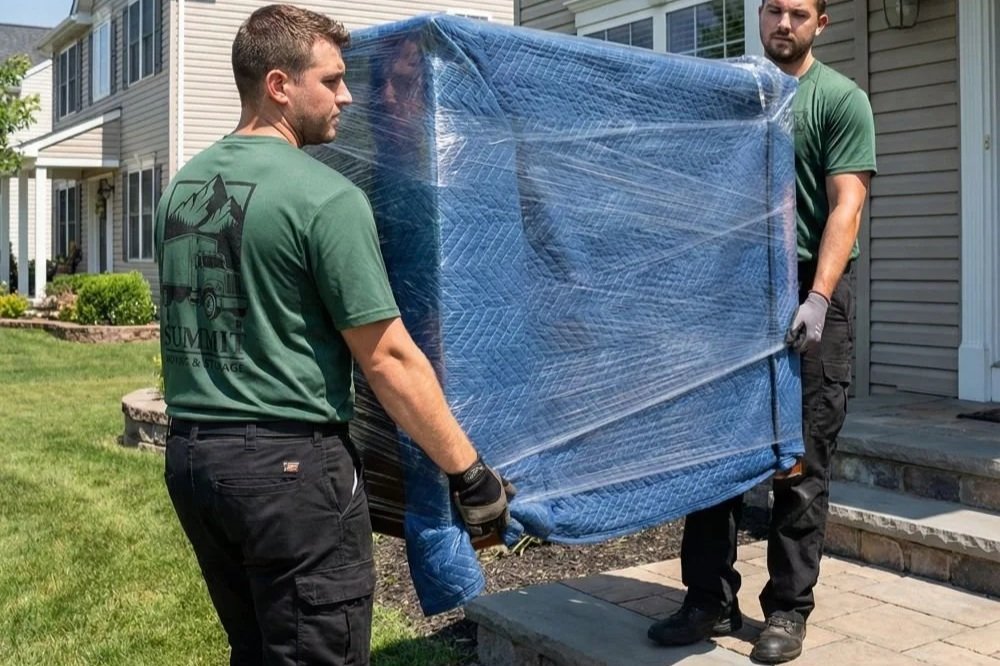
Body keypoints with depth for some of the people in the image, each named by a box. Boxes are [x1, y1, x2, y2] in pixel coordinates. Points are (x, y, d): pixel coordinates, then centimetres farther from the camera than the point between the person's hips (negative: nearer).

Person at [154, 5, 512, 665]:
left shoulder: (182, 186, 9)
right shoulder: (324, 195, -15)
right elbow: (388, 360, -15)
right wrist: (470, 472, -8)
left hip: (189, 455, 8)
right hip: (290, 462, -8)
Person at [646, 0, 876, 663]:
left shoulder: (841, 99, 1)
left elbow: (845, 208, -8)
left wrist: (817, 299, -20)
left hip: (809, 297, -4)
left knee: (801, 464, 2)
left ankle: (789, 610, 13)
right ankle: (711, 600, 15)